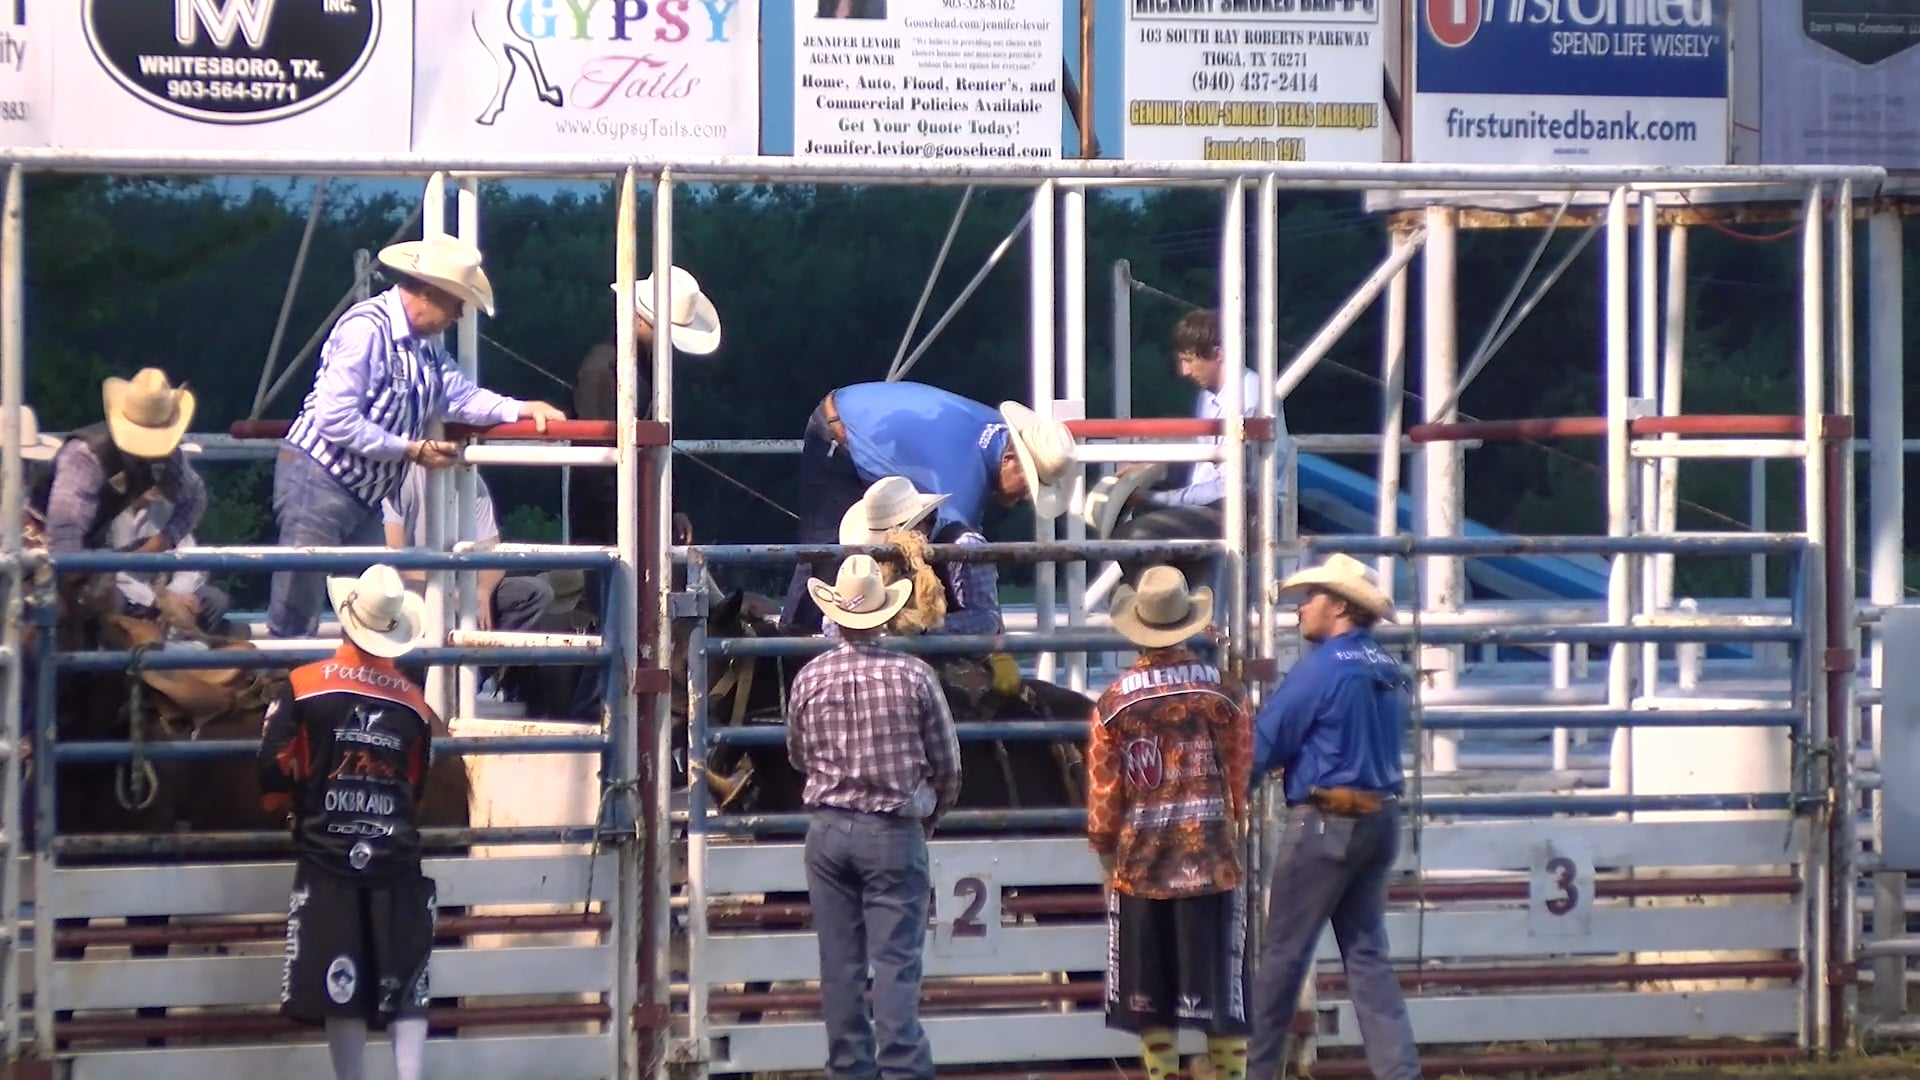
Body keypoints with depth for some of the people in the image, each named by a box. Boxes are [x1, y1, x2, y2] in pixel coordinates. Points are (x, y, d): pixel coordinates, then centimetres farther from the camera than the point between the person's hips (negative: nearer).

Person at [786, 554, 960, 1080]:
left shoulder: (810, 677, -4)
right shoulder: (913, 676, -9)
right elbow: (946, 764, -1)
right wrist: (932, 816, 17)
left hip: (829, 832, 2)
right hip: (894, 834, -2)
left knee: (840, 963, 8)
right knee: (896, 962, -3)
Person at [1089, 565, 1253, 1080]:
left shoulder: (1114, 703, -4)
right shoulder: (1224, 694, -3)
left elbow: (1103, 792, -2)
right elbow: (1241, 780, 4)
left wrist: (1107, 854, 11)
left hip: (1139, 864, 0)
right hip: (1212, 862, 0)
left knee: (1150, 1002, 8)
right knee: (1223, 996, 4)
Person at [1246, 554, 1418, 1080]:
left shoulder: (1321, 668, -13)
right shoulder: (1390, 671, 10)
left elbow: (1263, 743, -11)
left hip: (1325, 822, -8)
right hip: (1381, 819, 8)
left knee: (1284, 953, 2)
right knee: (1367, 952, 9)